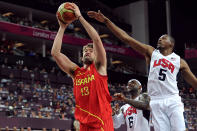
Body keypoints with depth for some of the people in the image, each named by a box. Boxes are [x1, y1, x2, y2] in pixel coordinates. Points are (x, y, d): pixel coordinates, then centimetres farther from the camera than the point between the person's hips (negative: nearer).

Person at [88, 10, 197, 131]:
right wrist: (106, 21, -1)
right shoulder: (151, 52, 11)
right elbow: (126, 38, 5)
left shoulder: (179, 61, 11)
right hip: (156, 102, 0)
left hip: (173, 101, 0)